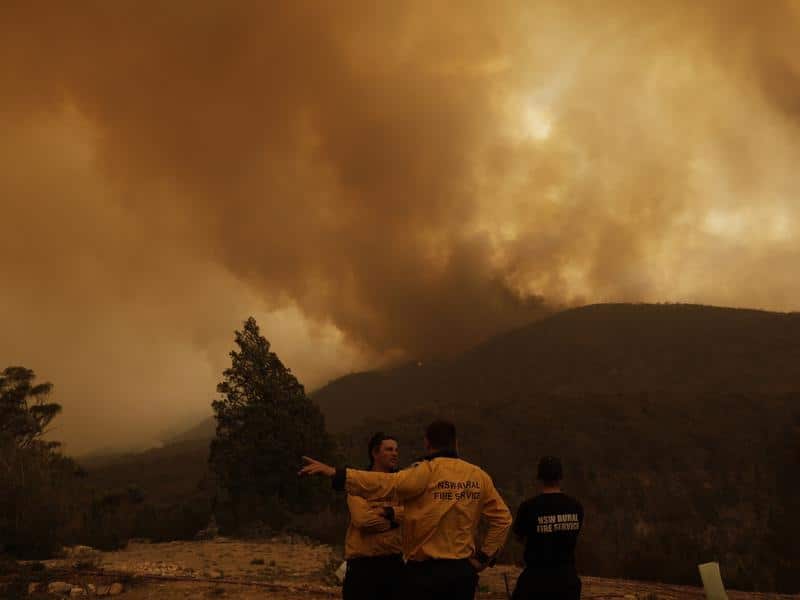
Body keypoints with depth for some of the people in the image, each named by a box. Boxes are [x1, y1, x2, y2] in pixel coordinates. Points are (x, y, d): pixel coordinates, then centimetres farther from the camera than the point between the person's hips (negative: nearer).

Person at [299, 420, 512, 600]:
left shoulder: (426, 472, -12)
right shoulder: (479, 476, 4)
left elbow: (385, 483, -25)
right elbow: (502, 517, 6)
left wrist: (335, 473, -30)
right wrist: (485, 556, 9)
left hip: (425, 572, -5)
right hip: (464, 571, 5)